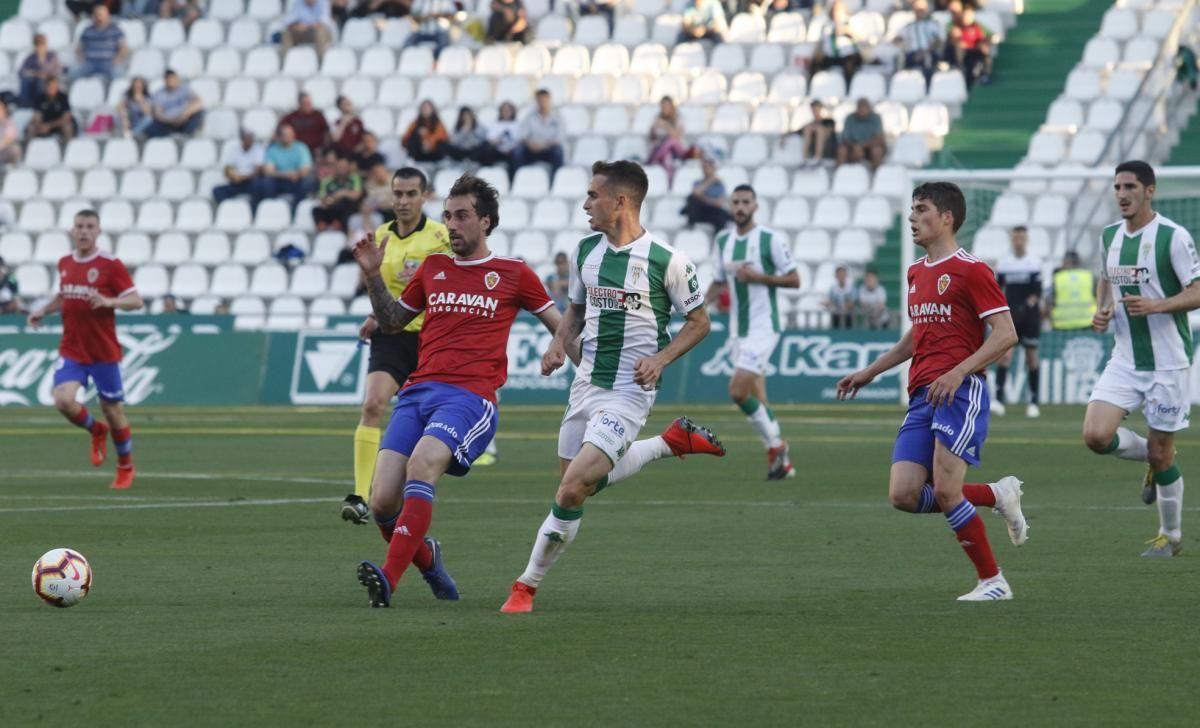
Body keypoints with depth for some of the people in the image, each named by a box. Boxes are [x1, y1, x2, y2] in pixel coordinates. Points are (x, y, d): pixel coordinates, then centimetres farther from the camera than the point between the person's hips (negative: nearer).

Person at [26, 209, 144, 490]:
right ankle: (96, 431, 14)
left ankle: (125, 467, 26)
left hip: (104, 351, -4)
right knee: (63, 400, -18)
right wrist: (44, 310, 10)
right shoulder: (65, 264, 7)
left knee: (113, 411, 4)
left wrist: (109, 301, -28)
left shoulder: (111, 265, -9)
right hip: (71, 350, 4)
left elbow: (136, 300, -11)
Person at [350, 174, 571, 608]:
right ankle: (426, 558, 20)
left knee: (421, 466, -33)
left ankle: (389, 580, -40)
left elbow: (560, 327, 18)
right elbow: (392, 323, 29)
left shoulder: (513, 275, 10)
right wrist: (373, 277, 15)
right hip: (417, 393, 4)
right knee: (382, 502, -12)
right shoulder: (434, 268, 20)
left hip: (470, 396, -4)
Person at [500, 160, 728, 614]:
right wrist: (559, 345, 2)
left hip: (628, 391, -8)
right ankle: (672, 442, 32)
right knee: (585, 482, 16)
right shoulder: (585, 251, 6)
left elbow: (698, 321, -1)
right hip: (586, 384, 8)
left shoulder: (667, 261, -12)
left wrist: (659, 359, -16)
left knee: (573, 490, -18)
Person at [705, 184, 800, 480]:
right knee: (757, 400, 8)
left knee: (738, 392, -18)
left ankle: (775, 445, -1)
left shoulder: (770, 239, -9)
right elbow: (719, 281, 19)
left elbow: (794, 279, -8)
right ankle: (782, 462, 17)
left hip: (763, 328, -7)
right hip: (738, 330, 7)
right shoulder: (723, 240, 9)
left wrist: (758, 276, -19)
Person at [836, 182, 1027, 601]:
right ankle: (998, 495, 15)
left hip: (960, 392, -8)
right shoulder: (916, 272, 20)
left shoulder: (971, 270, -6)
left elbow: (1006, 334, -12)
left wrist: (958, 373, -21)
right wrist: (869, 373, 32)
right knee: (903, 495, -4)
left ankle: (993, 581, -1)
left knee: (945, 490, -16)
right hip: (921, 395, 8)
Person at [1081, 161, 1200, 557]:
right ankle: (1152, 459, 19)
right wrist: (1101, 311, 3)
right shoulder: (1109, 236, 7)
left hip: (1168, 361, -5)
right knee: (1096, 435, -12)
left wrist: (1155, 306, -28)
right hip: (1124, 359, 5)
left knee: (1161, 452, 1)